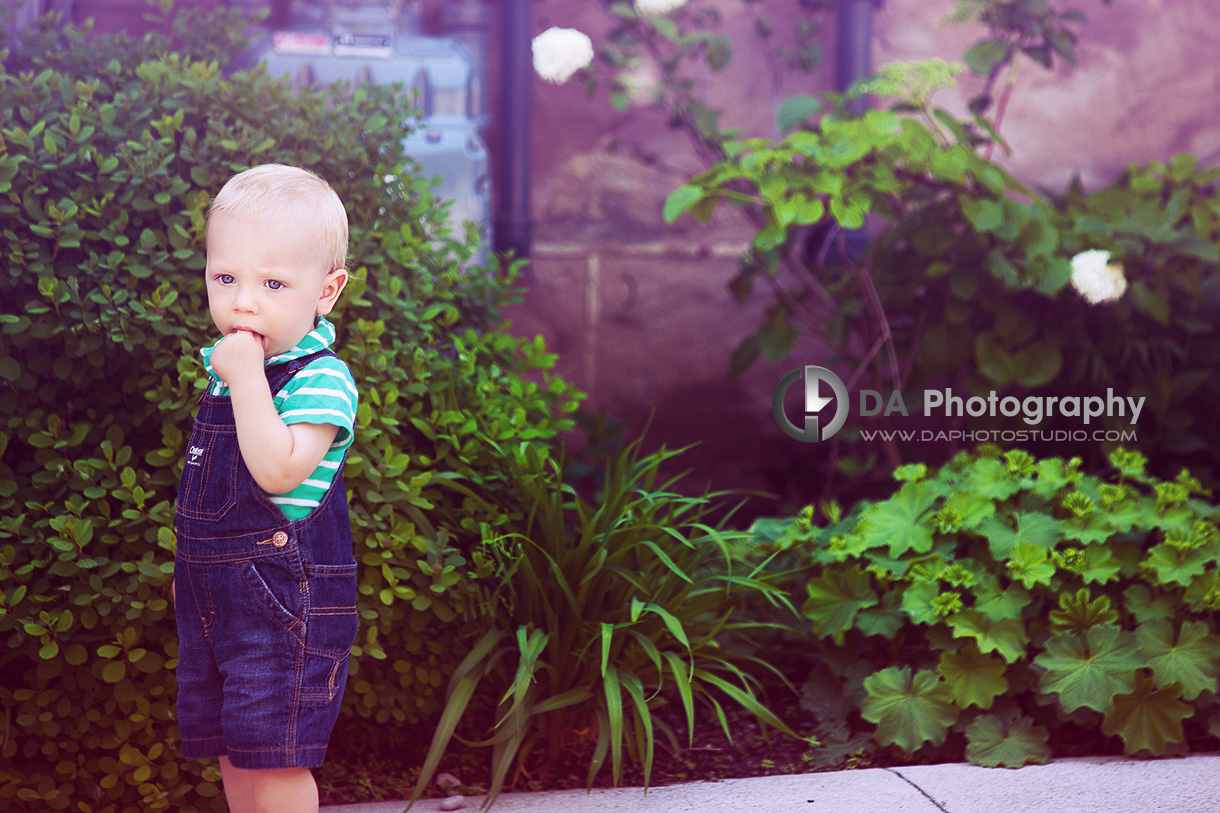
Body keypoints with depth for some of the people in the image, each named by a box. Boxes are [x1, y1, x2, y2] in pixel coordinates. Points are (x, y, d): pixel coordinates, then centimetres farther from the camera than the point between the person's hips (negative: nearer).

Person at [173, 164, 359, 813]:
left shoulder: (320, 379, -17)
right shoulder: (226, 369, 9)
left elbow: (278, 471, -31)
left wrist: (247, 379, -29)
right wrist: (188, 564, 23)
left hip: (284, 597, -8)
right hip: (213, 590, 8)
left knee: (272, 754, -7)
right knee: (231, 750, 15)